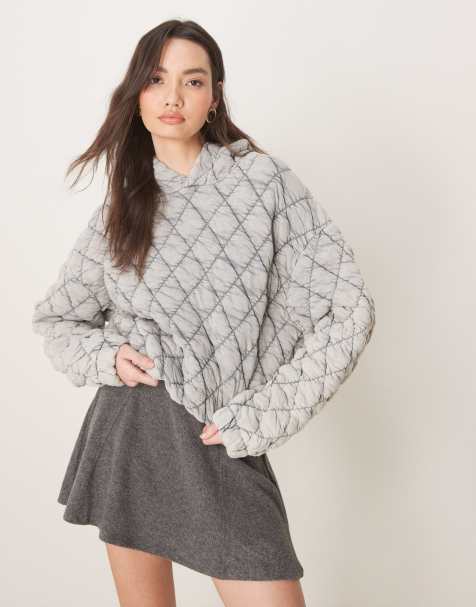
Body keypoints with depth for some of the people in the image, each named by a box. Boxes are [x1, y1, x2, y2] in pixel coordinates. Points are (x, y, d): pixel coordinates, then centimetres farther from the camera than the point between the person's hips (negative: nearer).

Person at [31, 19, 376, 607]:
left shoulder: (261, 179, -4)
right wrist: (107, 355, -4)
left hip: (219, 443, -3)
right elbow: (54, 318, 18)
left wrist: (256, 420, -9)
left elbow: (347, 311, -7)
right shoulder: (121, 208, 7)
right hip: (127, 428, 3)